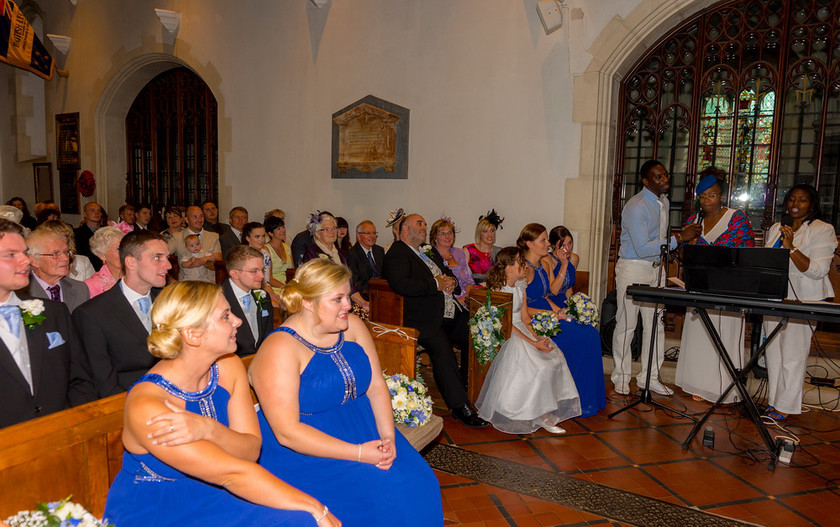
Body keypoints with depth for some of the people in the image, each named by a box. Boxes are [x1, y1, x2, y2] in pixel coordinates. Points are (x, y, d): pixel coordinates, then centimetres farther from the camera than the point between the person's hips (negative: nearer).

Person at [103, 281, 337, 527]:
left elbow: (251, 450, -8)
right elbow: (233, 472, -25)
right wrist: (313, 507, -23)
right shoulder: (146, 404, -24)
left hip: (213, 496, 6)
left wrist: (209, 430, -28)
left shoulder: (228, 366, -5)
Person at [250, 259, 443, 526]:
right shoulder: (280, 349, -18)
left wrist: (387, 436, -13)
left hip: (366, 432, 6)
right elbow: (287, 432, -21)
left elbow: (376, 385, 4)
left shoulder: (352, 326, 1)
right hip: (305, 454, -6)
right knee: (380, 498, -22)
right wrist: (359, 453, -23)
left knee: (418, 485, -13)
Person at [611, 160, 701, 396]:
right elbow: (642, 248, -24)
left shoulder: (664, 202, 10)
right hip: (633, 268, -8)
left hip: (656, 267, 8)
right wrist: (678, 238, -23)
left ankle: (649, 377, 20)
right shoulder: (636, 207, -19)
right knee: (626, 324, 1)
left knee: (656, 324, 9)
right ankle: (621, 377, 14)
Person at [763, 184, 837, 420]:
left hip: (802, 301, -6)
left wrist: (790, 247, -22)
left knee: (793, 354, -3)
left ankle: (786, 405, 6)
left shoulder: (823, 230, -4)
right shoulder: (775, 228, 14)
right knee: (773, 352, 8)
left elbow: (818, 270, -14)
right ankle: (774, 400, 18)